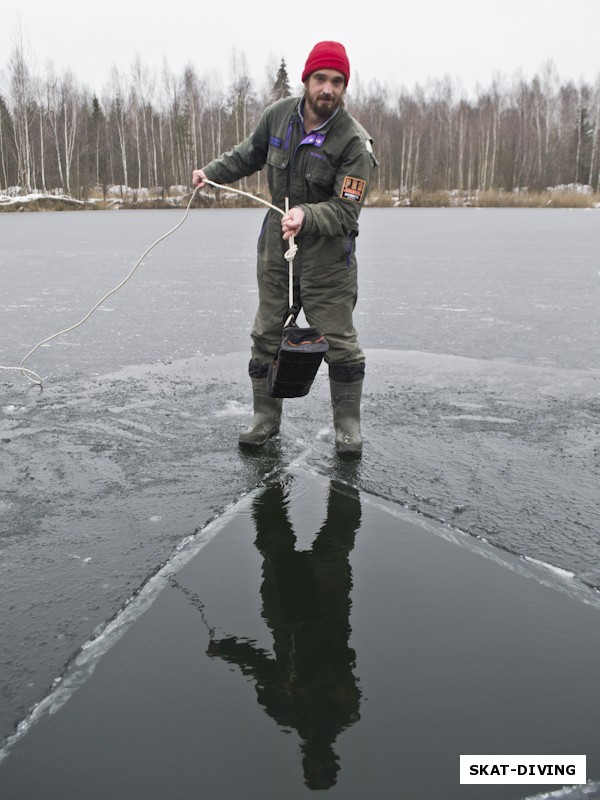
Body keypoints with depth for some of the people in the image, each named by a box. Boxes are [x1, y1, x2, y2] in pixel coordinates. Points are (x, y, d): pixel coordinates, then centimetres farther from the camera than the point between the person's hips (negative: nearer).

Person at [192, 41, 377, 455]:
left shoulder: (355, 142, -15)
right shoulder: (279, 114, 1)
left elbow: (346, 210, -20)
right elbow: (248, 154, 19)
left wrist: (306, 215, -36)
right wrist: (211, 172, 6)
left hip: (328, 247, -4)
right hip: (277, 239, 5)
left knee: (338, 339, -3)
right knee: (267, 334, 8)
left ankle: (348, 424, 14)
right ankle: (266, 418, 21)